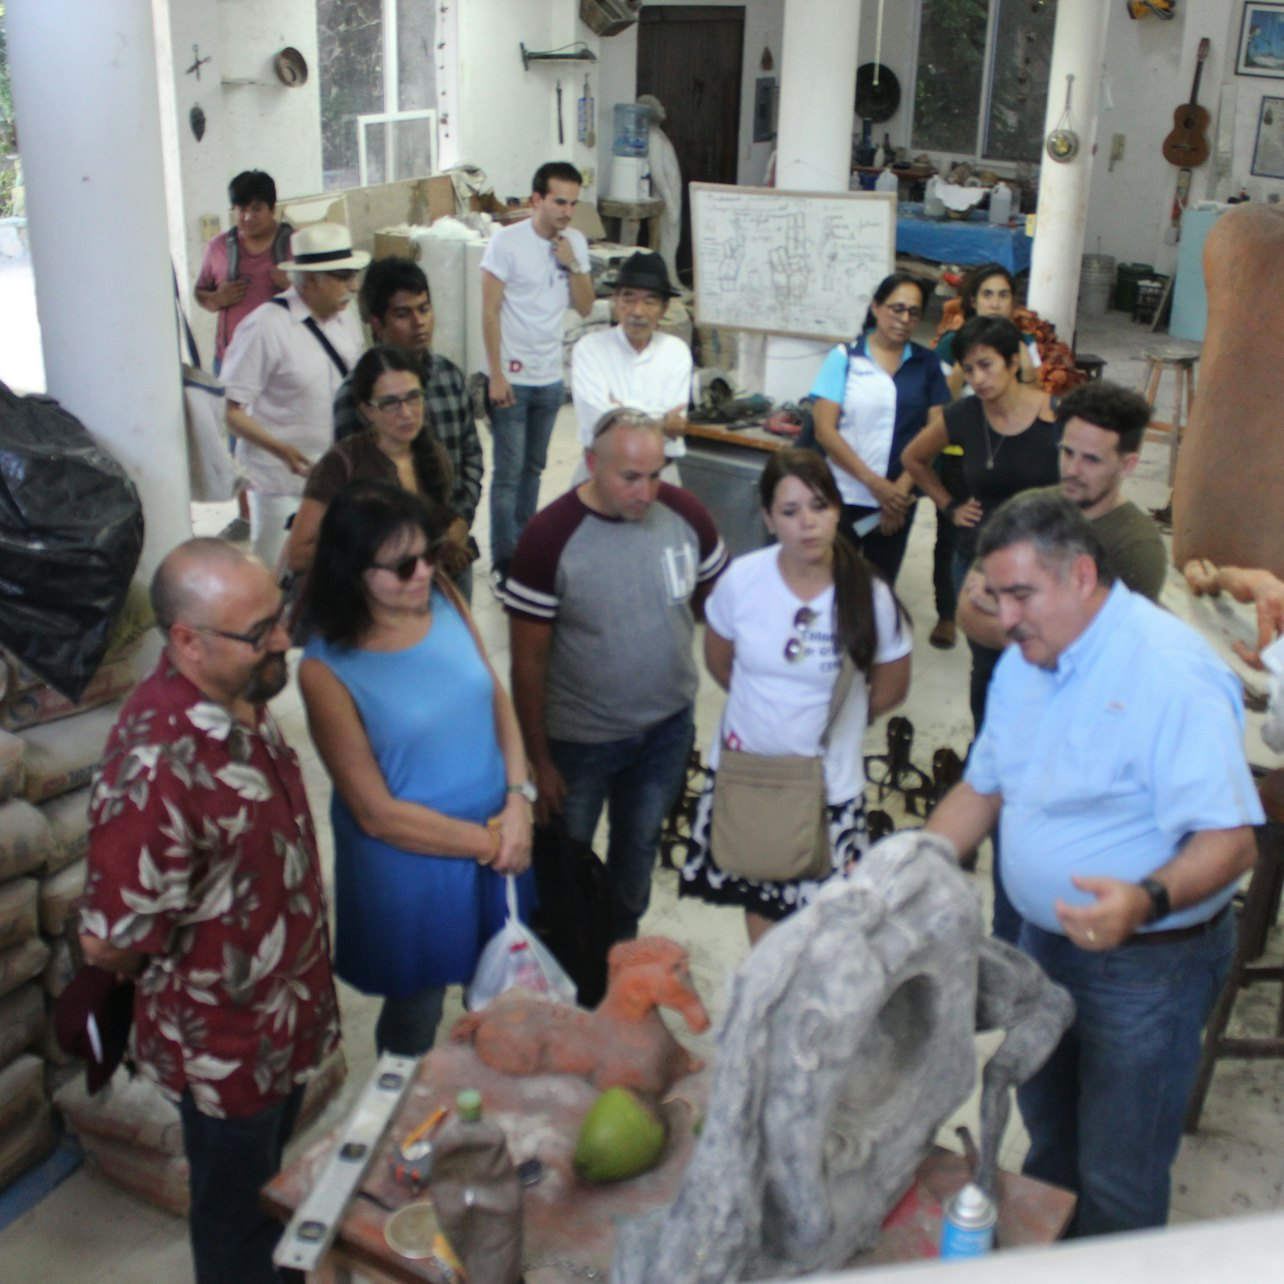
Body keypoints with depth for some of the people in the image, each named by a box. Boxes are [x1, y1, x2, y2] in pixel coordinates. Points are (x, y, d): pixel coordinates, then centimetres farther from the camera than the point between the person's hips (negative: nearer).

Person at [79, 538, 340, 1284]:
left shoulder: (245, 699, -9)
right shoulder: (155, 765, -36)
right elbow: (109, 942, -28)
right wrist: (196, 973, -9)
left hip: (286, 1008, 8)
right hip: (226, 1041, -7)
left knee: (271, 1174, 31)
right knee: (236, 1202, 20)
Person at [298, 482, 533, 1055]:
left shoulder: (444, 599, -8)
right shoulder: (327, 670, -22)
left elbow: (498, 699, 1)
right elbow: (378, 813, -18)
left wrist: (518, 801, -13)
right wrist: (487, 842, -15)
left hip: (500, 837, 5)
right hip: (411, 865, -5)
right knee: (415, 1018, 19)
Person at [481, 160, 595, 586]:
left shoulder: (575, 243, 3)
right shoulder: (507, 242, -12)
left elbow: (585, 308, 3)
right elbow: (490, 312, -12)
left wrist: (572, 265, -13)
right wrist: (496, 375, -16)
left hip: (551, 378, 6)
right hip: (512, 377, -5)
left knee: (533, 469, 17)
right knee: (508, 474, -2)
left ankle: (524, 547, 29)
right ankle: (505, 562, 6)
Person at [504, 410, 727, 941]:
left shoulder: (686, 514, -13)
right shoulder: (549, 537, -23)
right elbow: (529, 660, -16)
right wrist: (538, 759, -11)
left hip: (668, 726, 3)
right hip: (579, 737, -3)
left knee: (639, 844, 24)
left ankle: (620, 943, 50)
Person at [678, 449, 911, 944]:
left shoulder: (869, 597, -15)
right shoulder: (741, 579, -11)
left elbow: (890, 690, 0)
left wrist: (832, 718, 4)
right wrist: (767, 707, 6)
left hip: (828, 784, -2)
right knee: (760, 898, 19)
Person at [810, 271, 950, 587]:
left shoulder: (926, 363, 7)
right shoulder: (845, 357, 0)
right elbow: (825, 429, -7)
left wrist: (904, 485, -10)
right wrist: (874, 482, -14)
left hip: (897, 500, 2)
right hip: (844, 497, -2)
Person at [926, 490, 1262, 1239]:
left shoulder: (1172, 674, -26)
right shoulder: (1023, 665, 2)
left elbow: (1230, 840, -30)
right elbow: (984, 789, 11)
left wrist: (1147, 902, -48)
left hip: (1148, 966, -8)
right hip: (1047, 942, 8)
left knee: (1117, 1182, 5)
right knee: (1047, 1134, 26)